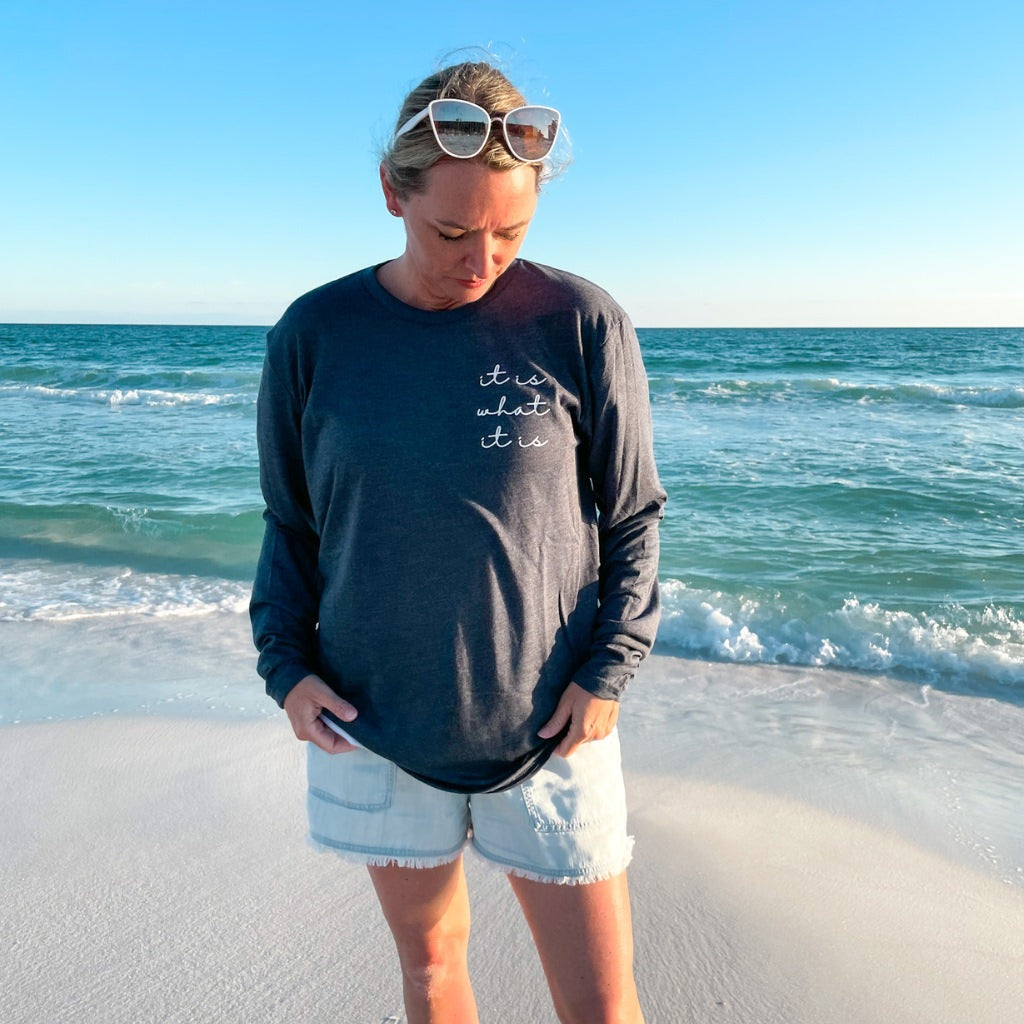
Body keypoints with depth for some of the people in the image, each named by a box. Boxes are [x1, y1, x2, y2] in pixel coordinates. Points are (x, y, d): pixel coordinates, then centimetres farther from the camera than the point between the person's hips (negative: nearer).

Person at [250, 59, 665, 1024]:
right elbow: (292, 522, 7)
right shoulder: (314, 333, -3)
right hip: (373, 728, 2)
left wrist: (608, 671, -9)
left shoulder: (583, 325, -9)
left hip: (547, 726, -1)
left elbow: (632, 519, 0)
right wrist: (285, 664, -4)